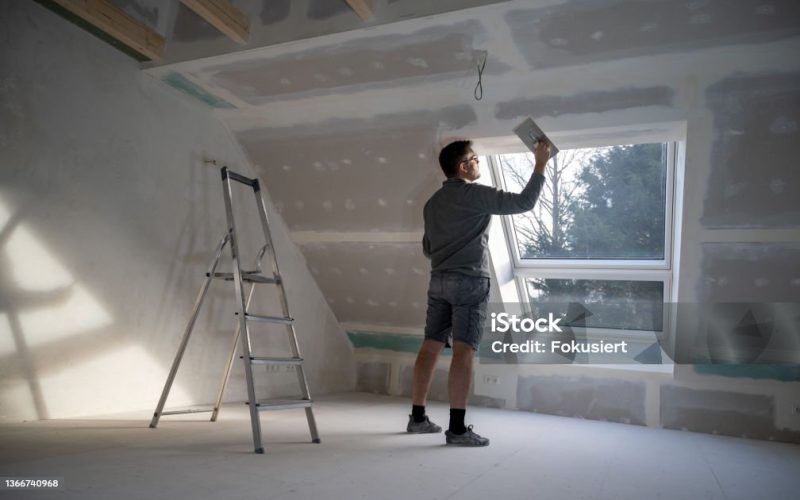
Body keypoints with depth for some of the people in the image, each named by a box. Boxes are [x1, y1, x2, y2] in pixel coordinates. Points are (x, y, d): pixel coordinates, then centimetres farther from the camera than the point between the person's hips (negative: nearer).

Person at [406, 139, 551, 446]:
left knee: (431, 347, 8)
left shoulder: (433, 202, 16)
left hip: (439, 280, 8)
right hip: (469, 281, -8)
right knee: (463, 352, -8)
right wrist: (540, 164, 2)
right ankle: (457, 429, -7)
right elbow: (524, 202, -8)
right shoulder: (475, 194, -8)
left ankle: (417, 417, 15)